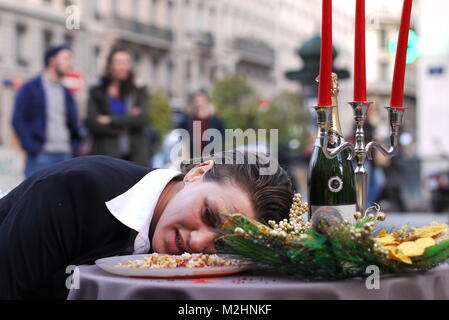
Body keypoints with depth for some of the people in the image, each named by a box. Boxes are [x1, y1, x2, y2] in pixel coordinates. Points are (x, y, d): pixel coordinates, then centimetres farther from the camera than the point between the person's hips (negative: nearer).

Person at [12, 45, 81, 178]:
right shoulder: (30, 88, 3)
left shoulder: (66, 93, 20)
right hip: (41, 156, -5)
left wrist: (74, 148, 7)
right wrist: (31, 147, -12)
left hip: (65, 156, 6)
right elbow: (18, 120, -3)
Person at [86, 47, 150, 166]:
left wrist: (111, 120, -8)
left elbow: (142, 118, -5)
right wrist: (126, 122, -5)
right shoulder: (97, 93, 7)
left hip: (135, 157, 1)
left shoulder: (138, 93, 12)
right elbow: (92, 124, -4)